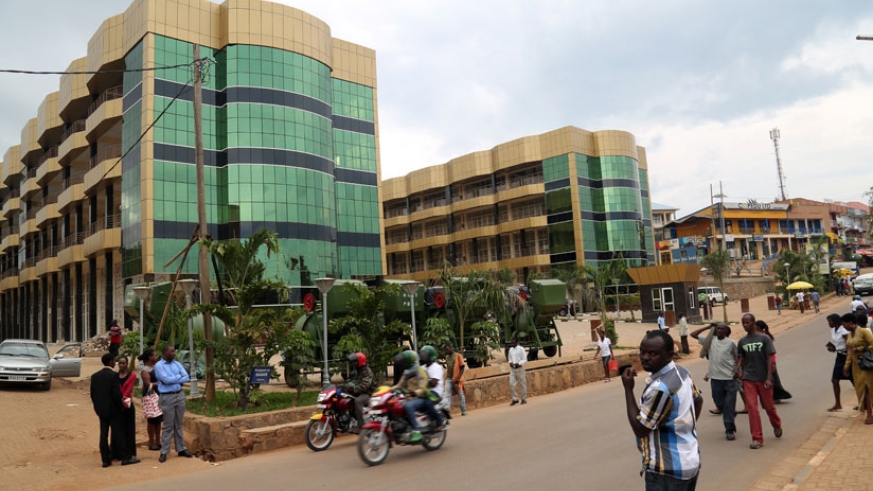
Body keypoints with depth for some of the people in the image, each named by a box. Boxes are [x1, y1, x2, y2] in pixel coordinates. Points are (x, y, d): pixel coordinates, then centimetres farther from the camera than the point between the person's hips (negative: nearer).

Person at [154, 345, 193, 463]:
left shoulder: (177, 364, 9)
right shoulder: (158, 365, -6)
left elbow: (187, 378, -1)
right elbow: (166, 379, -18)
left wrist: (172, 380, -13)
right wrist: (179, 377, -5)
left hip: (180, 395, 5)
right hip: (167, 397, -5)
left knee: (178, 425, 12)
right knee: (168, 426, -2)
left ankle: (181, 449, 19)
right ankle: (164, 452, 7)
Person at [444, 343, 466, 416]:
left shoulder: (458, 355, -5)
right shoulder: (447, 357, 11)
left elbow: (462, 367, -7)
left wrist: (458, 378, -17)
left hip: (457, 379, -5)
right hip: (448, 379, 5)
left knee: (461, 395, 7)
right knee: (447, 395, -9)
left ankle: (464, 411, 19)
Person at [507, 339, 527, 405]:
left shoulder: (521, 349, -7)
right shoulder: (511, 349, 8)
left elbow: (525, 359, -7)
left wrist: (519, 363, -23)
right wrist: (510, 362, -4)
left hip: (519, 368, -4)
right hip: (512, 369, 4)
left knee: (523, 384, 6)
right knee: (511, 384, -2)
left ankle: (524, 399, 19)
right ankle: (515, 399, 10)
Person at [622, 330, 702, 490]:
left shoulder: (660, 387, -28)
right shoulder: (682, 372, 2)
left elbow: (640, 429, -20)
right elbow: (698, 400, 20)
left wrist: (628, 389, -19)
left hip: (668, 470, -9)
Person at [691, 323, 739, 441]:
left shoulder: (731, 343, -1)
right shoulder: (710, 340, 5)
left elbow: (737, 357, 5)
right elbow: (693, 334, 7)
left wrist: (737, 371, -7)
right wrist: (708, 327, 5)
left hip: (730, 378, -3)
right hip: (715, 378, 3)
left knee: (729, 405, -2)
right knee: (720, 403, 10)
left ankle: (730, 430, 8)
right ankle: (730, 426, 32)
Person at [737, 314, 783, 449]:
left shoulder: (764, 338, -6)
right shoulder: (742, 341, 5)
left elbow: (769, 359, -8)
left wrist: (769, 378, -13)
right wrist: (740, 369, -2)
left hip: (763, 378, -2)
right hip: (748, 379, 2)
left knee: (768, 406, 13)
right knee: (752, 408, -6)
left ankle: (777, 426, 45)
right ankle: (757, 438, 1)